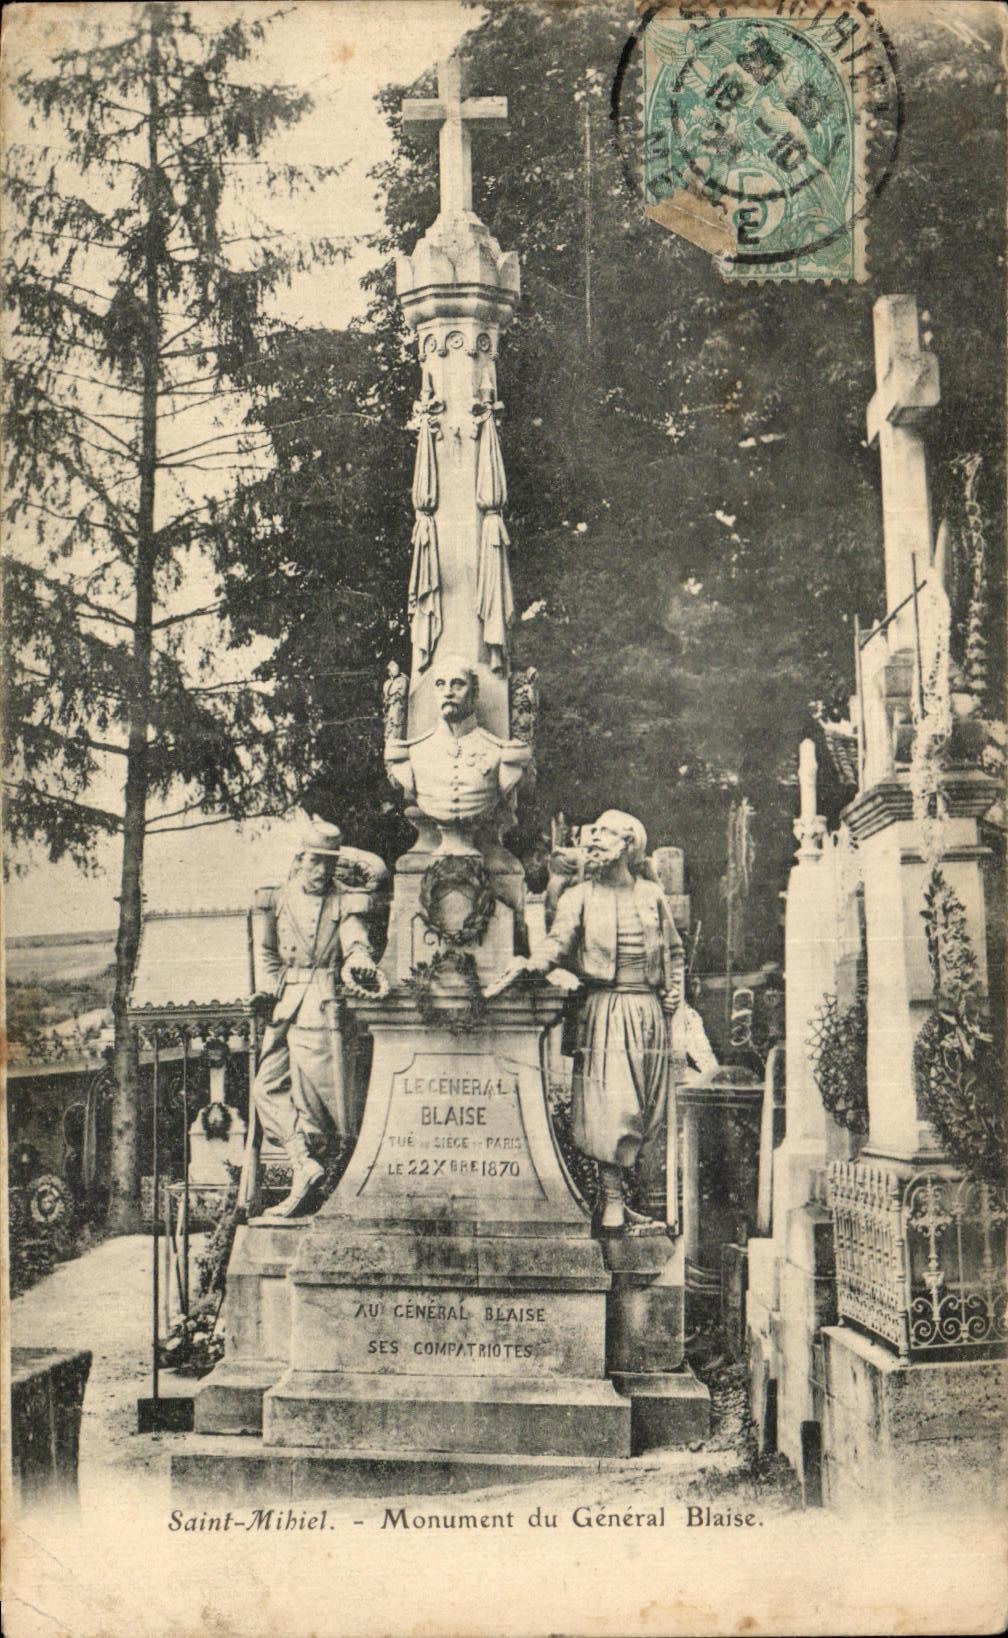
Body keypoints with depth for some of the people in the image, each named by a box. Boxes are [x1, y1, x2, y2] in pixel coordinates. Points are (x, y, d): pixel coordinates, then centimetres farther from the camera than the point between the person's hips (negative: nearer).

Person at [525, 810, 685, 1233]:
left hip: (648, 1011, 3)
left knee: (649, 1107, 4)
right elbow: (560, 939, -10)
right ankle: (611, 1201, -4)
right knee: (609, 1106, -10)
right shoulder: (579, 897, 5)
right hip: (603, 1010, -2)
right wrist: (536, 962, -30)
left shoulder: (652, 896, 12)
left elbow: (673, 951, 24)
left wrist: (674, 989, 10)